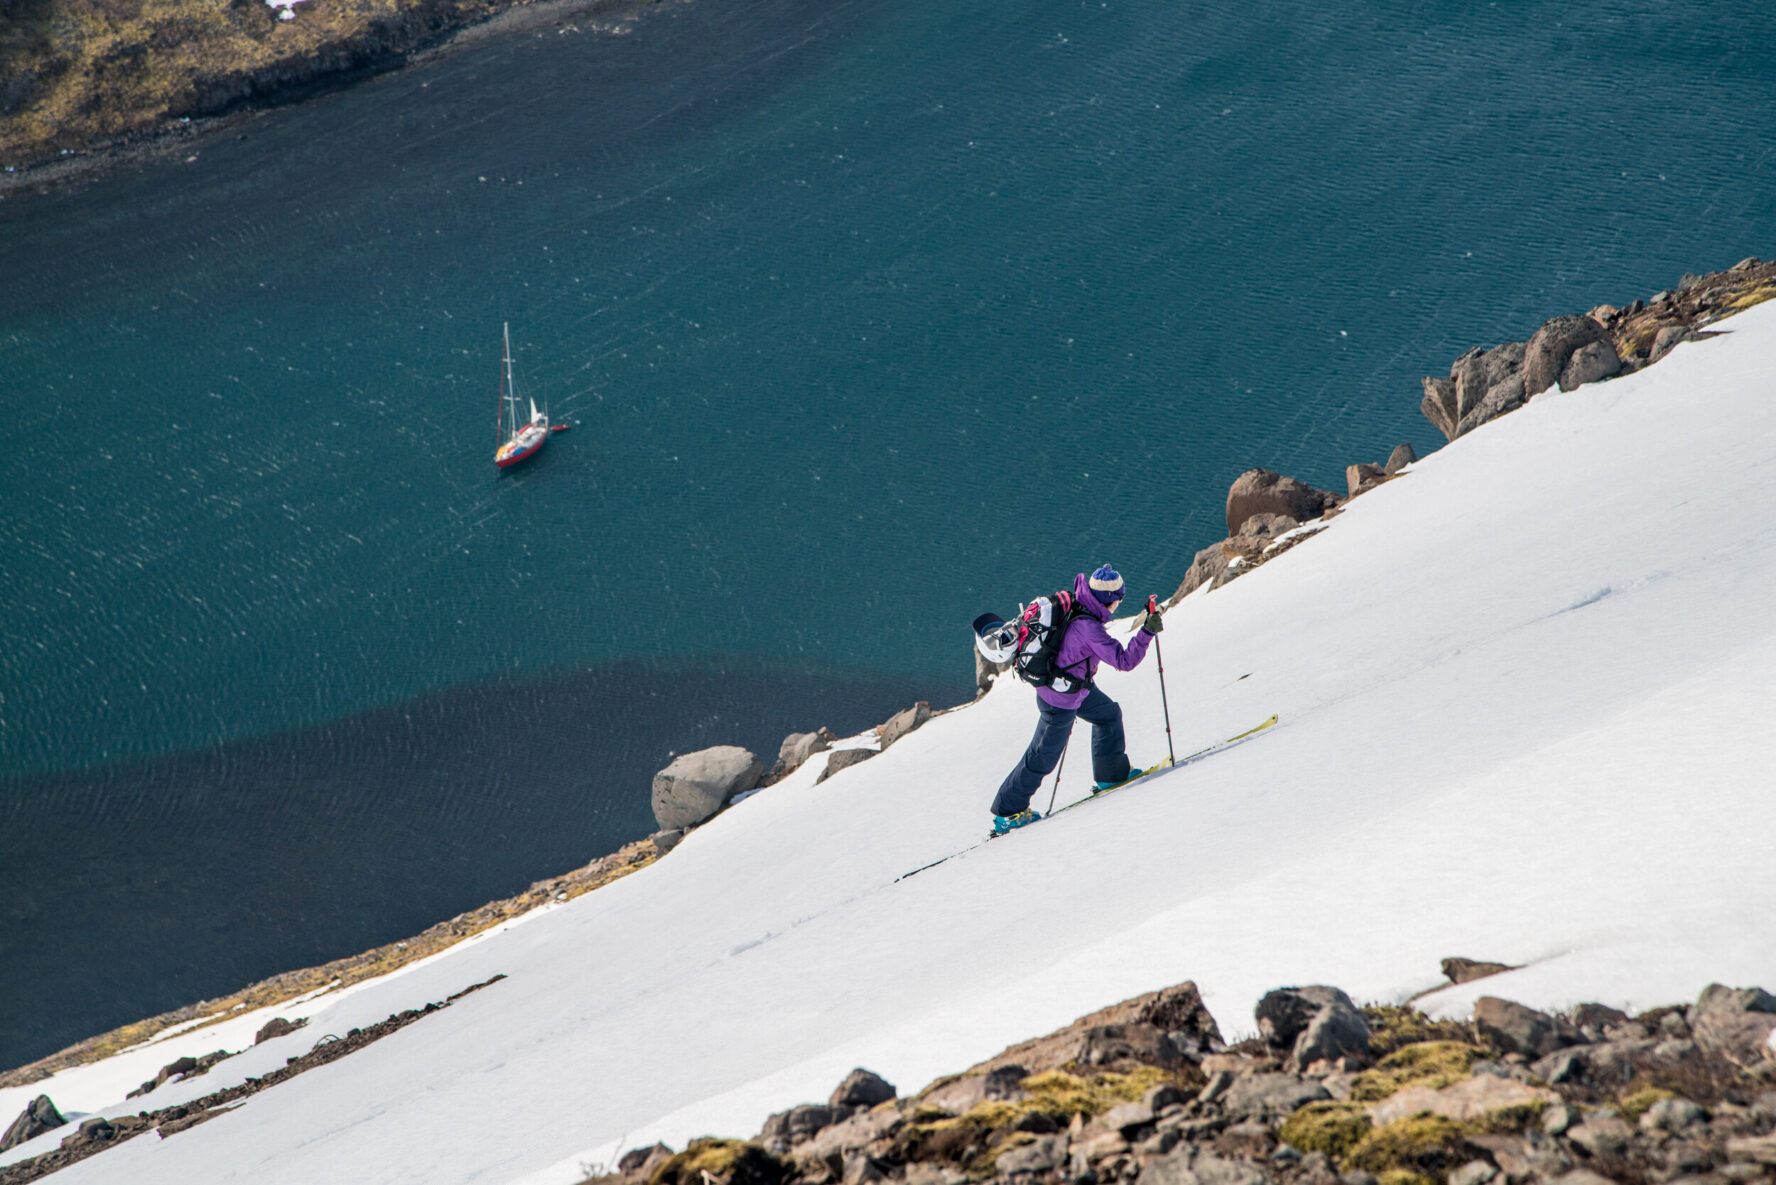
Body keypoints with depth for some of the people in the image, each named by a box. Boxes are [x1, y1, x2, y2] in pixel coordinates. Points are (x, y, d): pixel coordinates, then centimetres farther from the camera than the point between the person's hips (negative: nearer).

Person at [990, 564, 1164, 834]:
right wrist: (1147, 631, -32)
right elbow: (1124, 661, -34)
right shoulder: (1088, 628, -34)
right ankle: (1007, 813, 20)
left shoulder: (1073, 603, -9)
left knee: (1109, 713, 24)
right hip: (1060, 701, -9)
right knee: (1043, 758, 6)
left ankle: (1112, 773, 38)